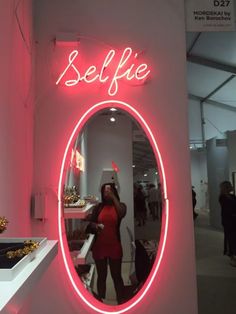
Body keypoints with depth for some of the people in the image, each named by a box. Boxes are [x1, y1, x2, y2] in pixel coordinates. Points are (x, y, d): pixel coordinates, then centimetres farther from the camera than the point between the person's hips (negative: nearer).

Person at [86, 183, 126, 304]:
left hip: (114, 246, -1)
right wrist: (95, 226, -22)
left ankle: (121, 302, 24)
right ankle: (100, 302, 30)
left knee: (117, 276, 9)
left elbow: (122, 214, -23)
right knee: (101, 276, 14)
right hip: (99, 246, 1)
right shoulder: (98, 207, 2)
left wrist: (113, 197, -20)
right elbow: (90, 223, 1)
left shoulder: (120, 205, -1)